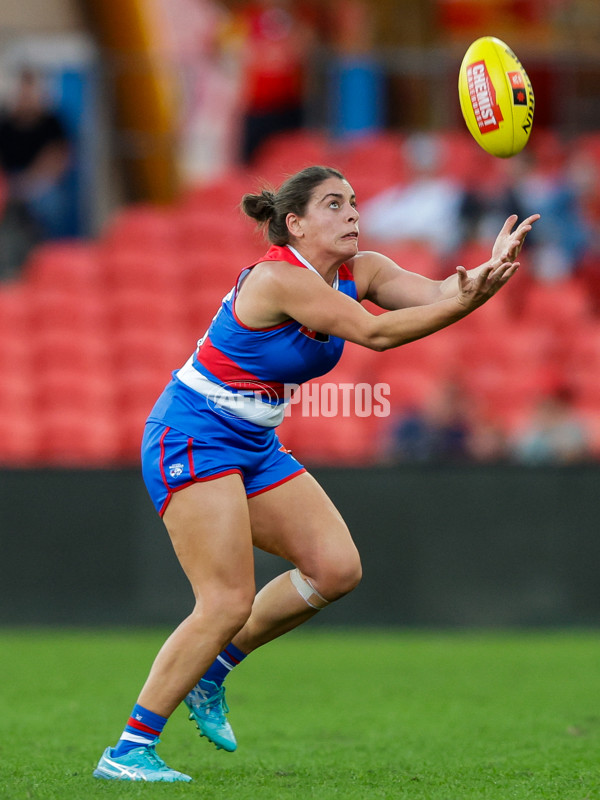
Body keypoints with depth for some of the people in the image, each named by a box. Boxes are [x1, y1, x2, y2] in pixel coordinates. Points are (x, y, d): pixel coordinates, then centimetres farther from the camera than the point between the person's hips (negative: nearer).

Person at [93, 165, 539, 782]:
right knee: (228, 603, -16)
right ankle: (128, 751, -10)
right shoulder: (278, 277, -22)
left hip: (254, 446, 9)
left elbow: (436, 291, -10)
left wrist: (489, 269, -29)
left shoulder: (357, 272, 3)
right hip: (191, 437, -9)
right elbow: (374, 333, -28)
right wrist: (463, 304, -34)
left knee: (336, 568, -1)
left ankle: (209, 673, 15)